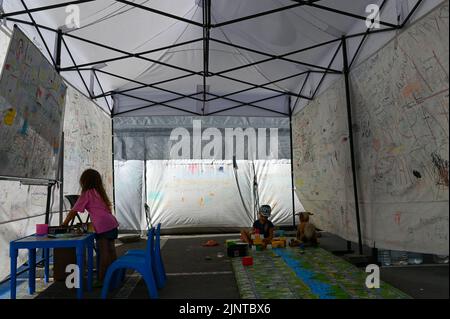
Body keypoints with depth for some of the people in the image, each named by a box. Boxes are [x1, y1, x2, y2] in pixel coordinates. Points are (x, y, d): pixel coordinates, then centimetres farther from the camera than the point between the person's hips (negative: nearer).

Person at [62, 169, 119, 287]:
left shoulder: (87, 194, 1)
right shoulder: (100, 192, 20)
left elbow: (74, 211, 3)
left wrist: (64, 223, 14)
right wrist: (92, 222, 29)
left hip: (102, 226, -7)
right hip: (112, 223, 7)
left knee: (103, 252, -3)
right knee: (110, 251, 14)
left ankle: (101, 280, 3)